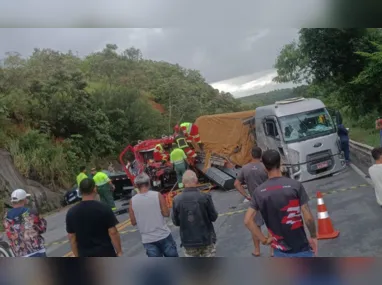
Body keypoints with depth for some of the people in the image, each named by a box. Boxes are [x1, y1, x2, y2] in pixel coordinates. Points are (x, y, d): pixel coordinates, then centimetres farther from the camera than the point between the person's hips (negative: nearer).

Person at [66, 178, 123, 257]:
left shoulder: (71, 213, -3)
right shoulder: (104, 209, -13)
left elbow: (72, 237, 3)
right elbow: (113, 233, -11)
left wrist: (77, 256, 14)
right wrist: (119, 252, -1)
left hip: (85, 256, 3)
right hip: (105, 253, -3)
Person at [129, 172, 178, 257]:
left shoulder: (132, 201, -5)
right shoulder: (157, 195, -10)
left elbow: (133, 222, 0)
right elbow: (166, 213, -8)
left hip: (147, 239, 2)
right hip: (163, 235, -1)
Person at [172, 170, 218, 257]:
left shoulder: (177, 200, -12)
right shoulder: (205, 197, -16)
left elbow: (176, 222, -3)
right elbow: (214, 217, -8)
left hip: (188, 240, 1)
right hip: (206, 238, -1)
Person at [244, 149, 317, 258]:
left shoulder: (259, 192, -4)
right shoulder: (295, 185, -13)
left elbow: (247, 220, -6)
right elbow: (308, 218, -12)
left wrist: (264, 239, 2)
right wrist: (313, 236, 4)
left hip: (280, 251, 3)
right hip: (301, 249, -2)